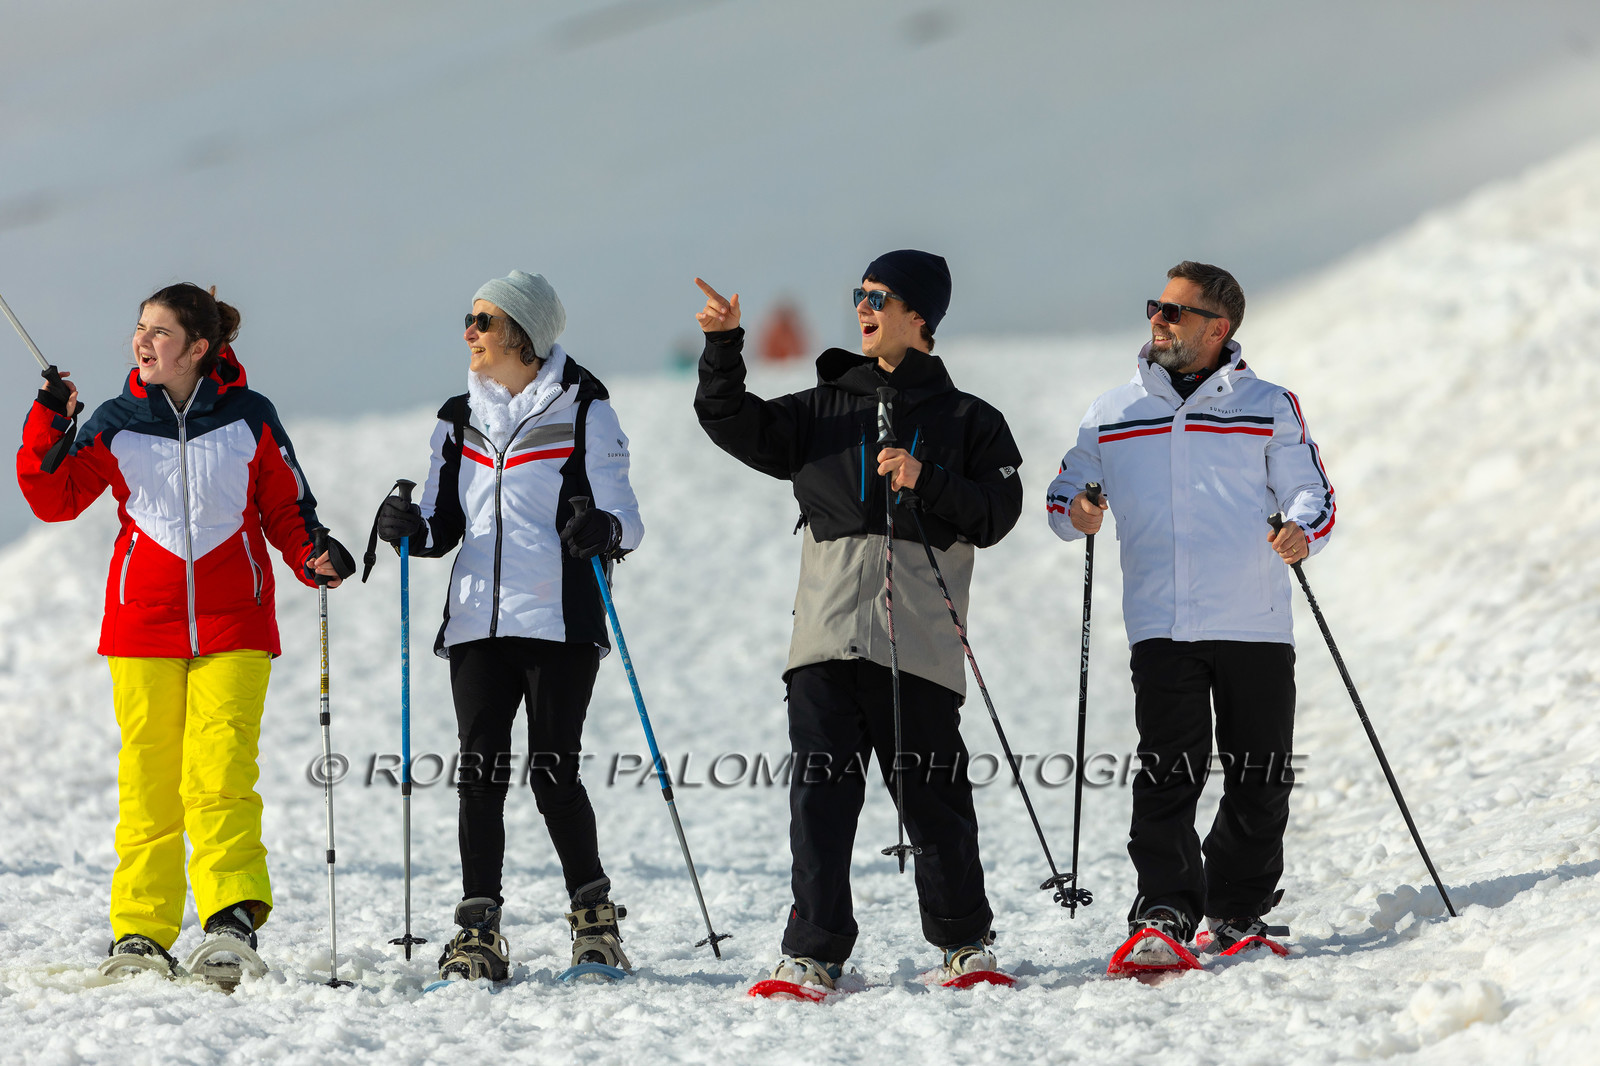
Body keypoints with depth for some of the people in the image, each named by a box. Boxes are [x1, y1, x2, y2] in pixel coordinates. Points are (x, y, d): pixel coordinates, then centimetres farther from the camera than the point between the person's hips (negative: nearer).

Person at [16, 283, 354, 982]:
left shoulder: (249, 418, 3)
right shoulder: (117, 424, 7)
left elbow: (285, 505, 10)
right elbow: (56, 499, 5)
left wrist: (313, 557, -8)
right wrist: (48, 432, -9)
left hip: (233, 630, -2)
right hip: (142, 628, 2)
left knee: (221, 770, -15)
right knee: (148, 782, 0)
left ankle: (232, 921, -21)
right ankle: (141, 933, 4)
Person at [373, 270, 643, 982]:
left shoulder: (583, 412, 1)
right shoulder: (459, 420, 14)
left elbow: (625, 518, -2)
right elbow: (444, 525, 16)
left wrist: (604, 530, -24)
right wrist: (411, 529, -5)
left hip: (560, 622, -4)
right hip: (477, 622, 4)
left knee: (553, 773, -5)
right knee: (480, 772, -2)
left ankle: (595, 917, 12)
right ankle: (478, 936, 0)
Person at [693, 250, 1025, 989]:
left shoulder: (967, 421, 10)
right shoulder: (823, 412, 18)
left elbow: (995, 516, 1)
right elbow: (734, 423, 9)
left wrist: (926, 481, -12)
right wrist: (723, 347, -5)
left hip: (919, 643, -2)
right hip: (828, 635, 2)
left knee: (933, 796, 1)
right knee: (820, 794, -3)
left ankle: (965, 940, 18)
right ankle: (814, 950, -1)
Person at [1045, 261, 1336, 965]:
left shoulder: (1268, 407, 9)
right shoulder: (1114, 414, 14)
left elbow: (1312, 495, 6)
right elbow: (1065, 492, 21)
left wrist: (1302, 530, -17)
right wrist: (1076, 512, -3)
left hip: (1255, 624, 0)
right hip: (1161, 624, 0)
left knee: (1260, 778, 3)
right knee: (1168, 773, -13)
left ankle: (1236, 911, 19)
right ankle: (1163, 913, -15)